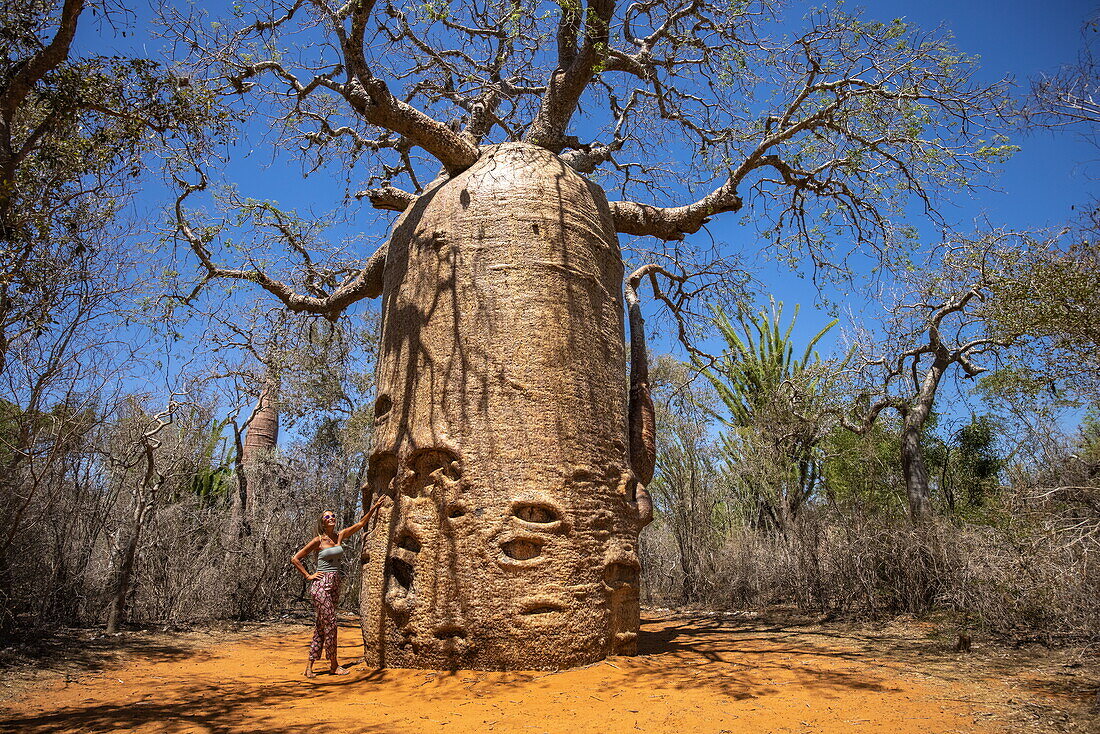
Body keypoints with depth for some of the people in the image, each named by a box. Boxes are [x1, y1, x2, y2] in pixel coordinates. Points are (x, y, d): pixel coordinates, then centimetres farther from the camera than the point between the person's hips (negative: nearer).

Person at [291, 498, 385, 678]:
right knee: (330, 623, -5)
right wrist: (308, 576, -4)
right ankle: (334, 664, 4)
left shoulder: (340, 536, 10)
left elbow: (360, 524, 16)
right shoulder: (318, 541, -5)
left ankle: (310, 666, 12)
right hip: (321, 585, -6)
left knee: (321, 626, 7)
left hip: (335, 586, 6)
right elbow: (295, 559, -1)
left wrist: (374, 507, 13)